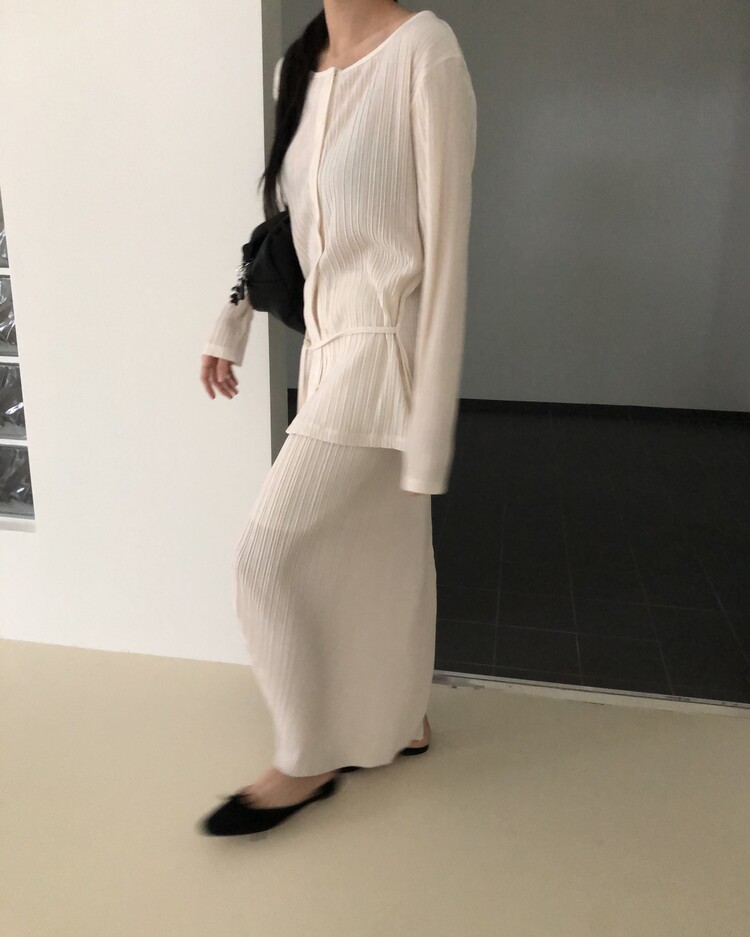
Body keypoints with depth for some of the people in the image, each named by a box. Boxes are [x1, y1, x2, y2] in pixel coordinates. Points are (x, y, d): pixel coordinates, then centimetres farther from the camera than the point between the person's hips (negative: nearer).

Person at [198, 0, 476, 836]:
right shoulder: (295, 68, 11)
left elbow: (444, 247, -16)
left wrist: (429, 426, -17)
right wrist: (228, 329, 22)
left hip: (382, 357, -7)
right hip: (327, 351, 7)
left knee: (270, 560, -3)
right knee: (379, 550, 16)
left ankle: (305, 763, 20)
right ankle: (402, 719, 38)